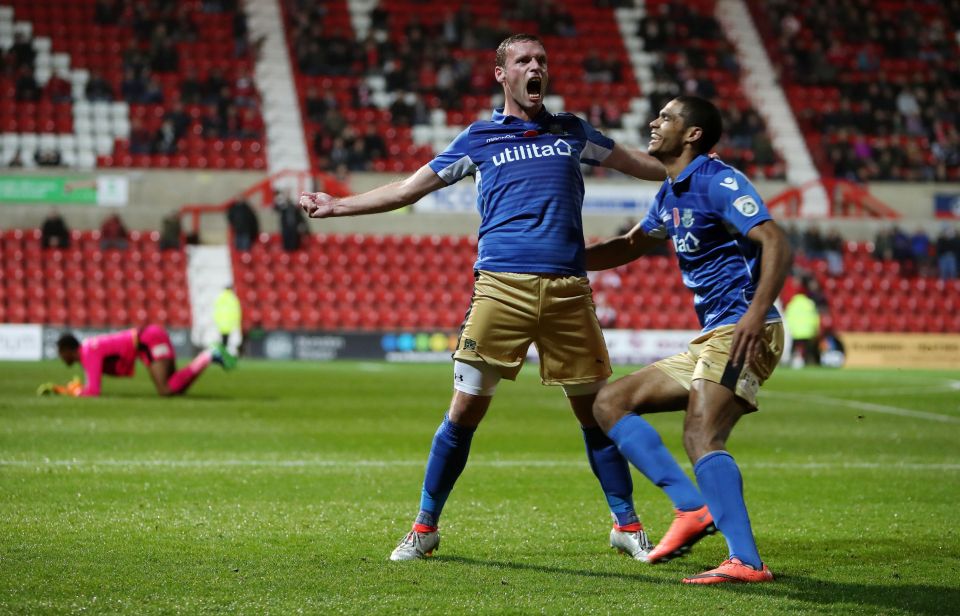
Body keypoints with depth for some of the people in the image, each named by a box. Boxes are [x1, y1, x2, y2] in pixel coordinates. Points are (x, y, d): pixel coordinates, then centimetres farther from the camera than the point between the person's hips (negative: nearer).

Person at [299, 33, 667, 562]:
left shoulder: (570, 131, 17)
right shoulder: (478, 138, 12)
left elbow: (637, 163, 30)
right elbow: (409, 188, 17)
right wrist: (336, 206, 15)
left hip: (568, 289, 2)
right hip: (501, 285, -2)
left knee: (596, 409, 3)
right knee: (465, 409, -5)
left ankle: (626, 525, 16)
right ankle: (425, 527, 7)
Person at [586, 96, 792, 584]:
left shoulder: (717, 181, -9)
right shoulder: (671, 194, 19)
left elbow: (776, 245, -20)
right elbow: (630, 246, 36)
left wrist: (756, 313, -33)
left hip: (740, 332, -10)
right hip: (709, 339, 10)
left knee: (701, 437, -27)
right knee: (609, 403, 7)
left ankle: (746, 561, -32)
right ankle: (693, 507, -8)